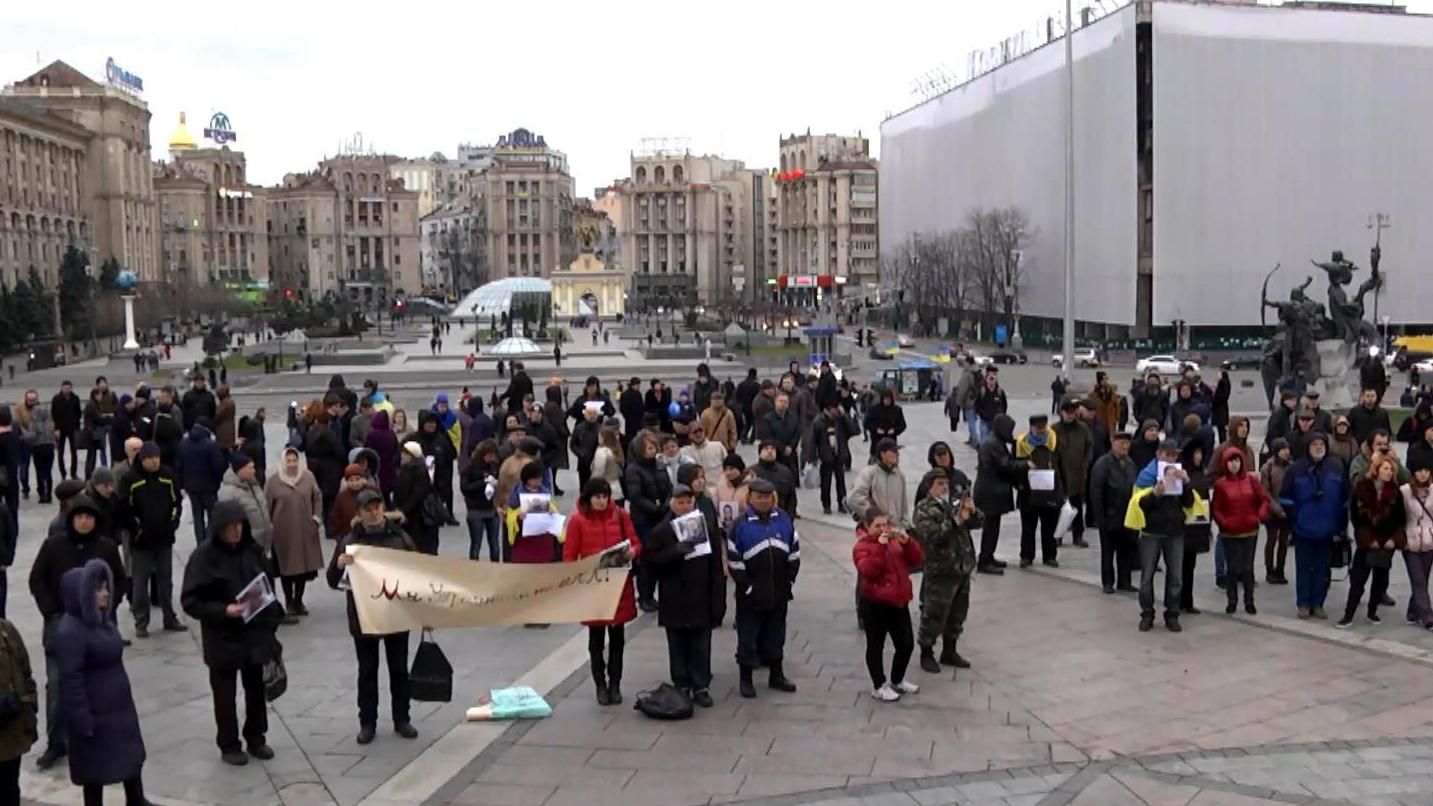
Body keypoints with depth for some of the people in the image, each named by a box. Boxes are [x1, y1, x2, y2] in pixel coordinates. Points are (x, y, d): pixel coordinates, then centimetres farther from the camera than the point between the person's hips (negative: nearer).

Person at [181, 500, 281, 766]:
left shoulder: (252, 550, 0)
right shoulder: (204, 556, -14)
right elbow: (190, 601, -14)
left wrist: (271, 622, 5)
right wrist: (223, 611, -26)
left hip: (255, 634, 4)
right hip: (222, 639, -4)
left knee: (256, 690, 15)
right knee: (225, 695, 9)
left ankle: (256, 739, 32)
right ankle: (228, 745, 25)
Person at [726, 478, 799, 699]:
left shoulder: (784, 521, 2)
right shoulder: (741, 526, -9)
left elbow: (794, 553, 7)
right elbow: (734, 561, -10)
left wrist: (789, 580, 2)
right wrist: (747, 587, -11)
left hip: (779, 593, 4)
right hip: (751, 596, -3)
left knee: (776, 635, 15)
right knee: (748, 637, 4)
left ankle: (776, 675, 28)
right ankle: (746, 679, 15)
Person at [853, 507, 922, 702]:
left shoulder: (894, 540, 9)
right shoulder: (863, 546, -10)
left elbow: (916, 560, 1)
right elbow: (868, 571, -26)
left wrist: (906, 542, -15)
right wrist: (880, 546, -31)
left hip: (898, 601, 7)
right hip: (874, 604, -6)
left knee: (906, 644, 13)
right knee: (876, 645, 5)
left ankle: (897, 681, 32)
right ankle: (879, 687, 17)